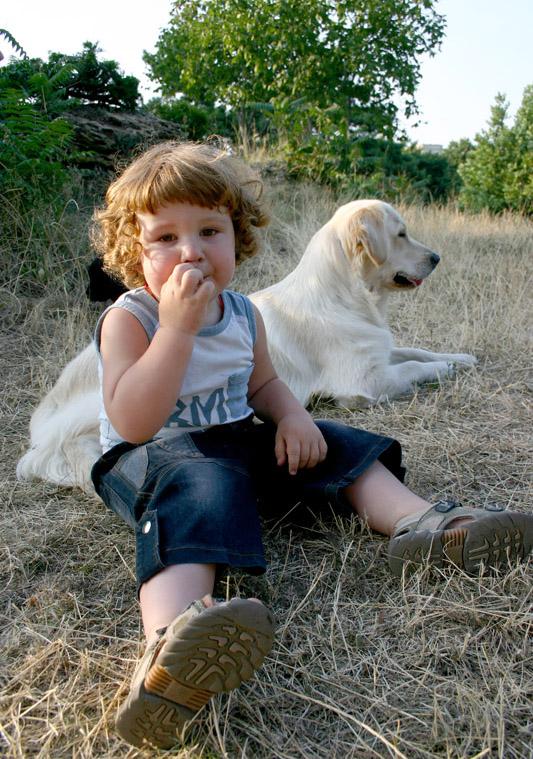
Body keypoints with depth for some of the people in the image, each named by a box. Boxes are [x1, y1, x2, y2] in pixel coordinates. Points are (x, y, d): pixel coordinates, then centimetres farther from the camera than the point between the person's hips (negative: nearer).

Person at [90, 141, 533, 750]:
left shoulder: (242, 314, 5)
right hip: (149, 456, -7)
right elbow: (134, 423, -26)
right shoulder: (128, 319, -14)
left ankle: (418, 522, -20)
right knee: (198, 485, -39)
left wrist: (291, 416, -3)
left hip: (237, 440, 8)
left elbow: (261, 385, 20)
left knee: (325, 444, -3)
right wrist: (177, 328, -30)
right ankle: (169, 645, -66)